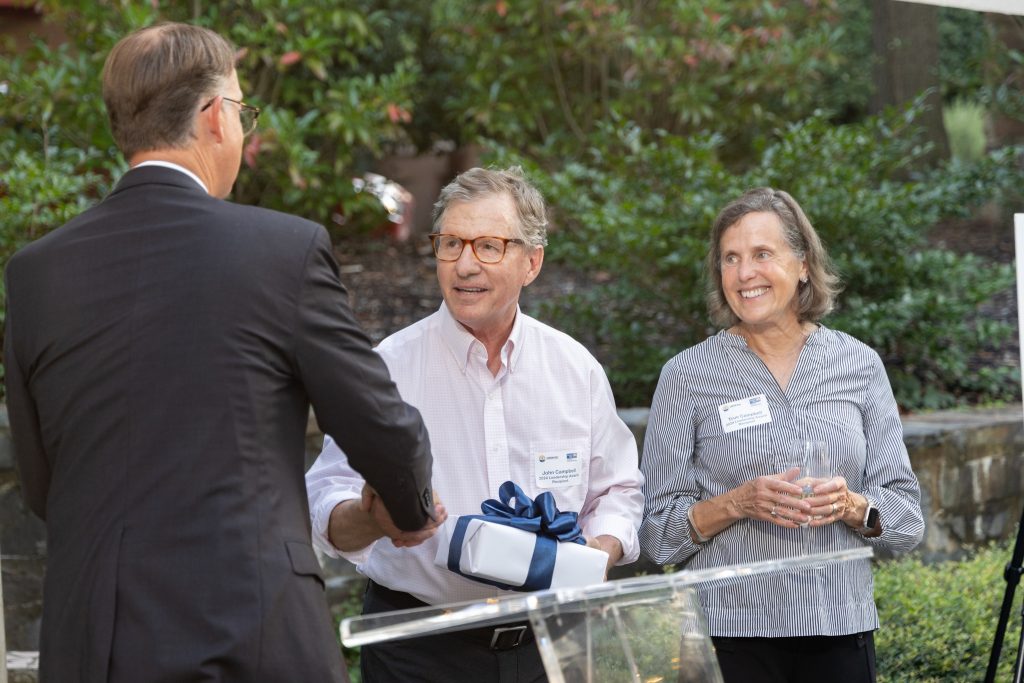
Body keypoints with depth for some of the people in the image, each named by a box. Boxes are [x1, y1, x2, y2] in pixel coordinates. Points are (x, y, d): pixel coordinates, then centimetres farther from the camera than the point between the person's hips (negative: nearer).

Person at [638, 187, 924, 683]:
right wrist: (738, 503, -16)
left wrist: (851, 506, -14)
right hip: (731, 629, -2)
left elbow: (907, 522, 6)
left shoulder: (860, 365, 6)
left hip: (841, 627, 2)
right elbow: (657, 534, -1)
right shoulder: (687, 374, 0)